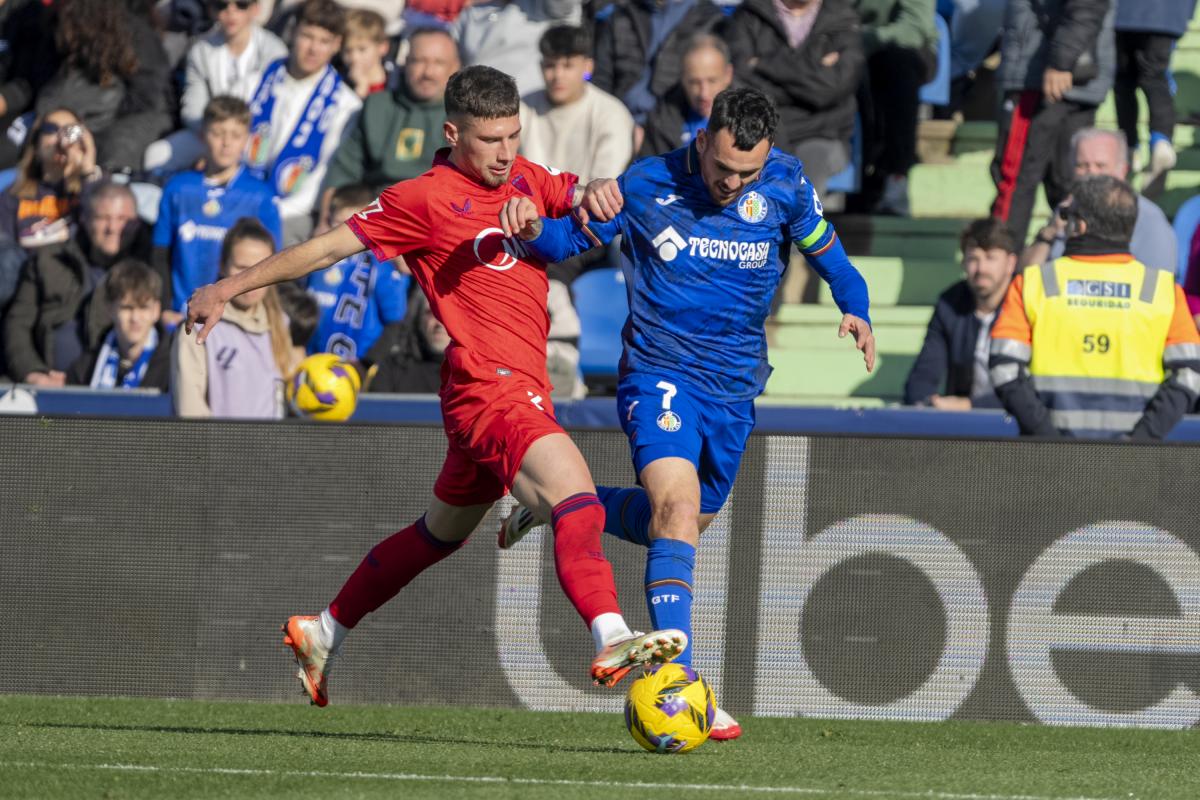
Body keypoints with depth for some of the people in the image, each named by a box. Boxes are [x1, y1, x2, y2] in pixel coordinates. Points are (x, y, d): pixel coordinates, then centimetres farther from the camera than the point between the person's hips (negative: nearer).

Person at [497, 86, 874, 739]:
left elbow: (825, 251, 13)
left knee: (681, 522, 18)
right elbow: (567, 240, -1)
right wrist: (533, 227, -24)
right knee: (678, 507, -25)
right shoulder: (647, 185, -10)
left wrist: (857, 313, -5)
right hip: (659, 373, -5)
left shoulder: (786, 184, -3)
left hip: (734, 389, 5)